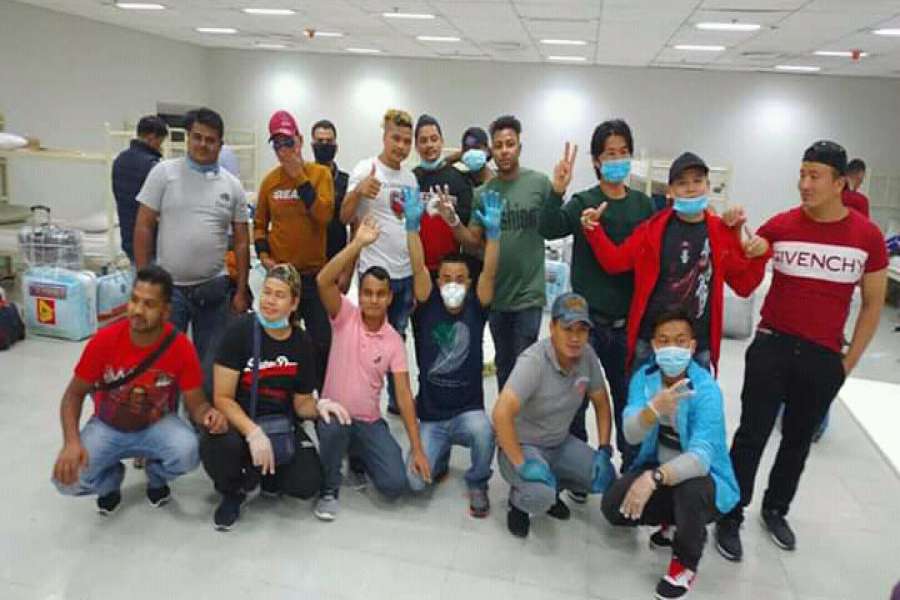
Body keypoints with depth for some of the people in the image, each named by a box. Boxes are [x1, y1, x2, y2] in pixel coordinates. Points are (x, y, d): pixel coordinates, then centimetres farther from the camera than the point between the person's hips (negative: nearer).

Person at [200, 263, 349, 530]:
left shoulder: (303, 343, -3)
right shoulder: (241, 330, -14)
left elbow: (301, 402, 6)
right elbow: (223, 398, -15)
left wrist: (319, 406, -18)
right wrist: (253, 433, -30)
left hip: (280, 424, 3)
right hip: (239, 421, -2)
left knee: (308, 483, -18)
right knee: (217, 446, -36)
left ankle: (264, 474, 18)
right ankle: (233, 492, 1)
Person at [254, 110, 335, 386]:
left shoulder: (320, 173, -4)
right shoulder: (270, 179, 3)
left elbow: (324, 215, -19)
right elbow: (259, 223, 12)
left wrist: (299, 176, -17)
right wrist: (263, 254, -2)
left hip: (314, 273, -2)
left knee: (322, 341, 3)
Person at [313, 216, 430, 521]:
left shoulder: (394, 341, -3)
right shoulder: (345, 316, -7)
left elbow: (404, 394, -7)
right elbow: (323, 281, -26)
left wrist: (417, 448, -14)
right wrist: (358, 243, -32)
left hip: (370, 422, 2)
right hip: (333, 413, -2)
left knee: (396, 483, -14)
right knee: (336, 424, -38)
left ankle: (359, 455, 21)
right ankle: (329, 488, -7)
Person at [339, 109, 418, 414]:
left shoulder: (410, 177, 11)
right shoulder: (366, 169, -7)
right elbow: (345, 217, -13)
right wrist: (358, 191, -31)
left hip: (406, 272, 6)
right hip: (375, 271, -6)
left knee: (398, 338, 17)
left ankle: (397, 399, 30)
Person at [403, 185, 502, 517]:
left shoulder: (475, 308, -3)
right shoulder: (427, 307, -4)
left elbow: (489, 273, -18)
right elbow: (418, 268, -17)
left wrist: (493, 231, -29)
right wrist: (412, 225, -27)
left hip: (468, 410, 0)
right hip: (430, 415, 1)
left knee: (484, 432, -34)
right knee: (416, 481, -13)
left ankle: (477, 482, 2)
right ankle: (441, 456, 26)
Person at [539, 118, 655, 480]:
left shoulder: (644, 205, 6)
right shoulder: (583, 203, -3)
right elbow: (548, 229, -22)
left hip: (627, 322, 3)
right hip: (585, 319, -2)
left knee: (629, 397, 14)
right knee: (576, 397, 6)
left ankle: (633, 468, 33)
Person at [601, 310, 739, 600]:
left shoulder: (706, 390, -24)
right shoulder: (643, 377, -11)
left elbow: (700, 457, -35)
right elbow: (631, 435, -23)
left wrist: (654, 478, -51)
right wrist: (654, 408, -45)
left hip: (703, 477, -4)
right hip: (657, 466, 4)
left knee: (690, 489, -37)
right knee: (613, 506, -17)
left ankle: (685, 562, -4)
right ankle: (674, 518, 16)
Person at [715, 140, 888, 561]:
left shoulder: (867, 236, -4)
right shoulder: (780, 226, -5)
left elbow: (873, 303, 5)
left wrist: (849, 360, 3)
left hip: (824, 358, 1)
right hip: (772, 347, -1)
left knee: (798, 440, 17)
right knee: (752, 435, 1)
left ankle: (776, 510, 37)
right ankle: (730, 517, 15)